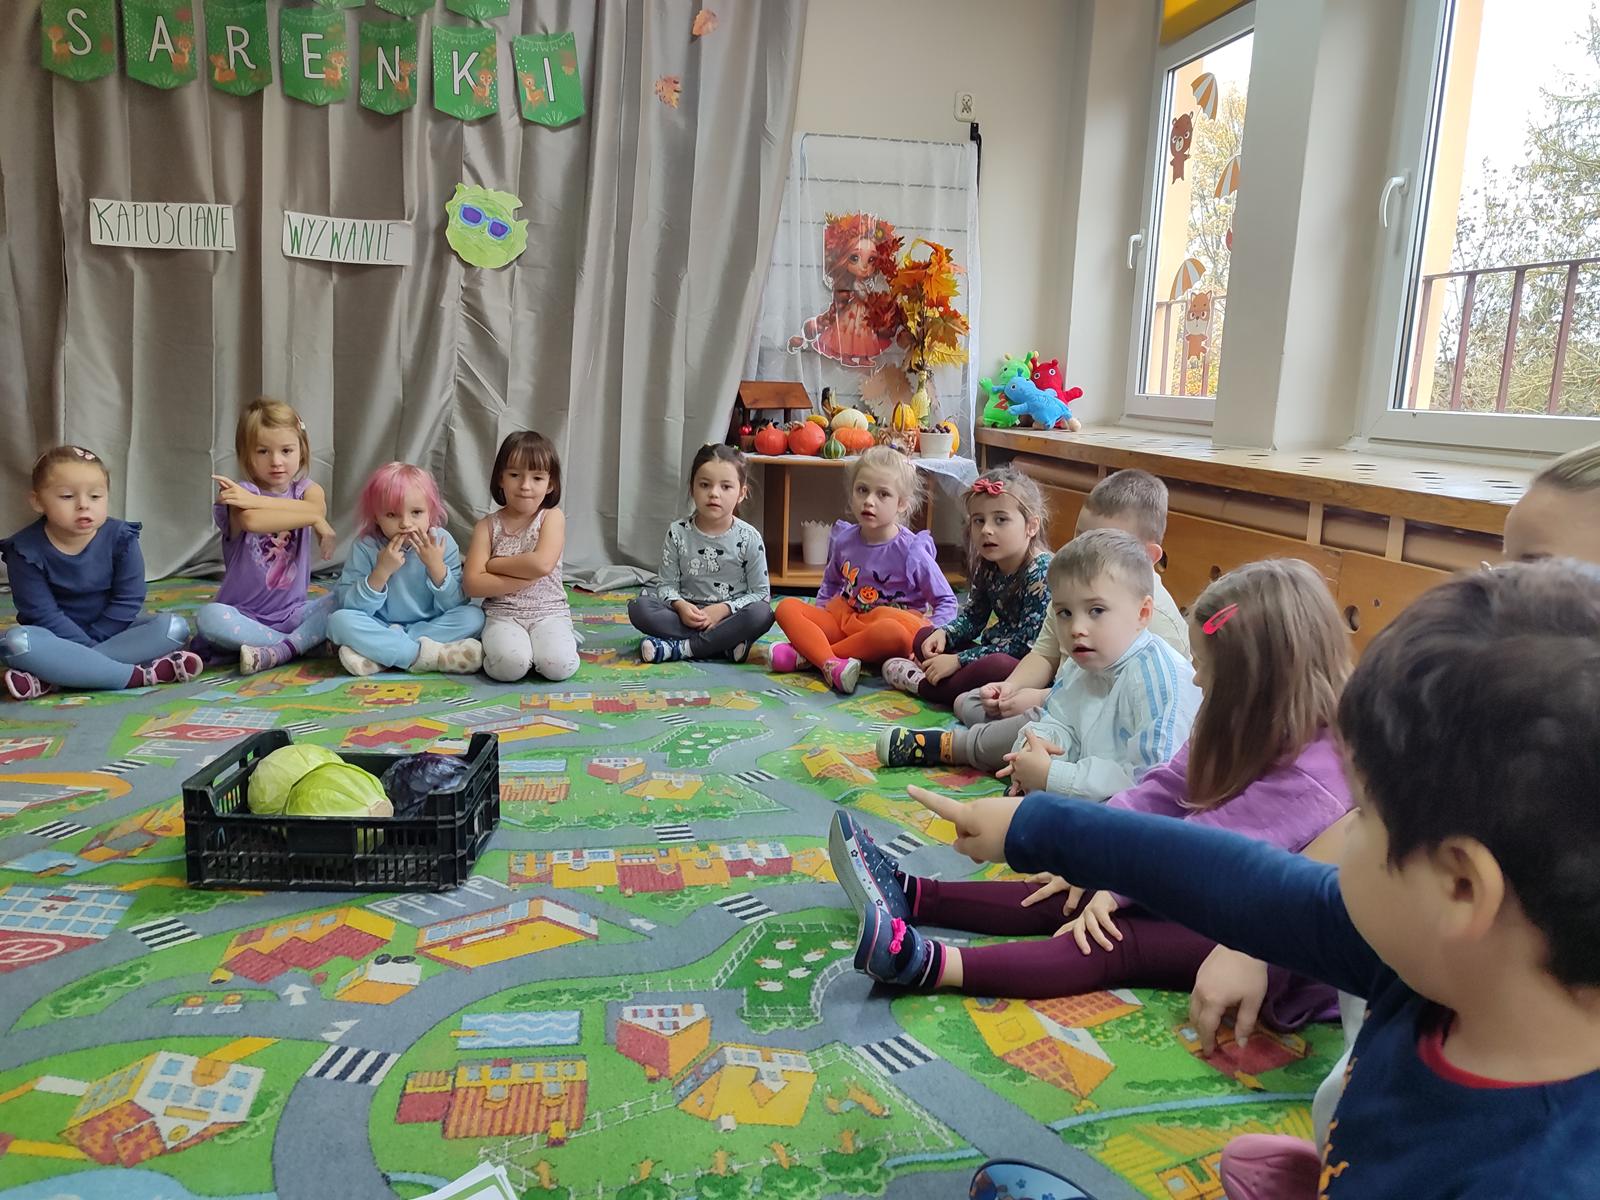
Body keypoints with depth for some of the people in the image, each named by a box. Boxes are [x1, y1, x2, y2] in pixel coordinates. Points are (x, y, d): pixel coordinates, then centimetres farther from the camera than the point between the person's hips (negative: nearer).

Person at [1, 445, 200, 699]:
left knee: (174, 626, -24)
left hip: (112, 632, 2)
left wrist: (90, 645, -16)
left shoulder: (120, 537, -10)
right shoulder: (25, 549, -12)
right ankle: (138, 675, -34)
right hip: (58, 638, -1)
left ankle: (49, 679, -30)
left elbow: (128, 600, -10)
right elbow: (42, 613, -14)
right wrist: (88, 647, -23)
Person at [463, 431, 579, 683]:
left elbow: (542, 564, -18)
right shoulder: (487, 526, 3)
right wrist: (525, 577, -14)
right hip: (503, 614, 0)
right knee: (508, 665, -31)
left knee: (558, 665, -28)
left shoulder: (552, 517, -1)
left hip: (549, 612, 0)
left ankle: (561, 638, 4)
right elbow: (471, 584, -7)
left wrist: (492, 564, -8)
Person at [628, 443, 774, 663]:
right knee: (638, 606, -24)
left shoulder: (748, 538, -5)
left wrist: (723, 609, -18)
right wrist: (680, 605, -22)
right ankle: (725, 644, -27)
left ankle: (678, 648, -29)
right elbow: (667, 584, 1)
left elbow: (761, 593, -4)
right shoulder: (678, 533, -1)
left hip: (730, 615, -1)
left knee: (762, 613, -33)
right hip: (686, 614, 2)